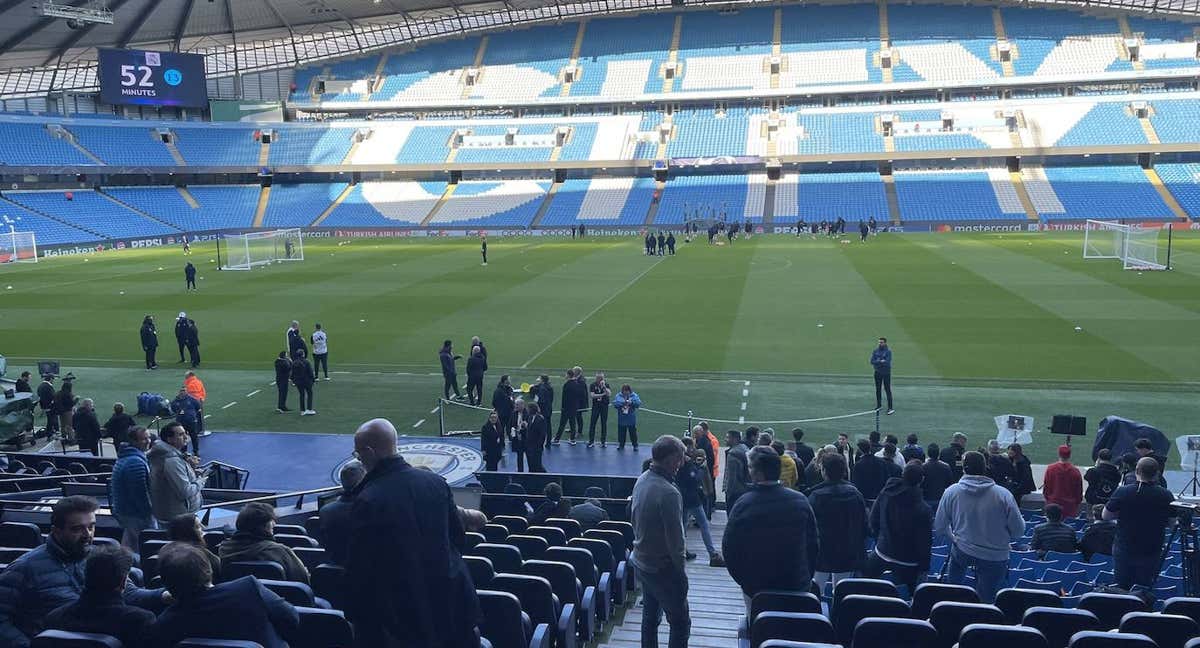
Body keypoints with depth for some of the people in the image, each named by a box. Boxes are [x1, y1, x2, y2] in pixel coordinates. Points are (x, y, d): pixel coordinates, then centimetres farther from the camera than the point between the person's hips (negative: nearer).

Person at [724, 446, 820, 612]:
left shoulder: (744, 504, -14)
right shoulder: (800, 501, -5)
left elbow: (728, 548, -6)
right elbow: (813, 544, 4)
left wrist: (743, 580, 8)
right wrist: (806, 577, 16)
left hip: (755, 587, -2)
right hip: (797, 586, 2)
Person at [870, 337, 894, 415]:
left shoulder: (888, 351, -10)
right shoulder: (875, 351, 3)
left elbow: (887, 362, -21)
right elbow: (872, 362, -6)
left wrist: (877, 362, -14)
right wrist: (881, 361, -17)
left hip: (886, 373, -4)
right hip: (878, 373, 4)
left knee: (888, 390, -6)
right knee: (878, 389, 12)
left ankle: (890, 408, -6)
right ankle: (879, 405, 25)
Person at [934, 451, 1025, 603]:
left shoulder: (951, 492, -9)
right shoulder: (1003, 495, -13)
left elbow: (940, 527, -1)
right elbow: (1018, 531, -8)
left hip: (962, 552, 1)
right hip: (995, 557, -1)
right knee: (986, 601, 13)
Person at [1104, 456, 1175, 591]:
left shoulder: (1122, 492, -15)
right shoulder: (1166, 496, -12)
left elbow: (1105, 516, -4)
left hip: (1124, 550, -1)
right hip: (1152, 553, 1)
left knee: (1122, 590, 13)